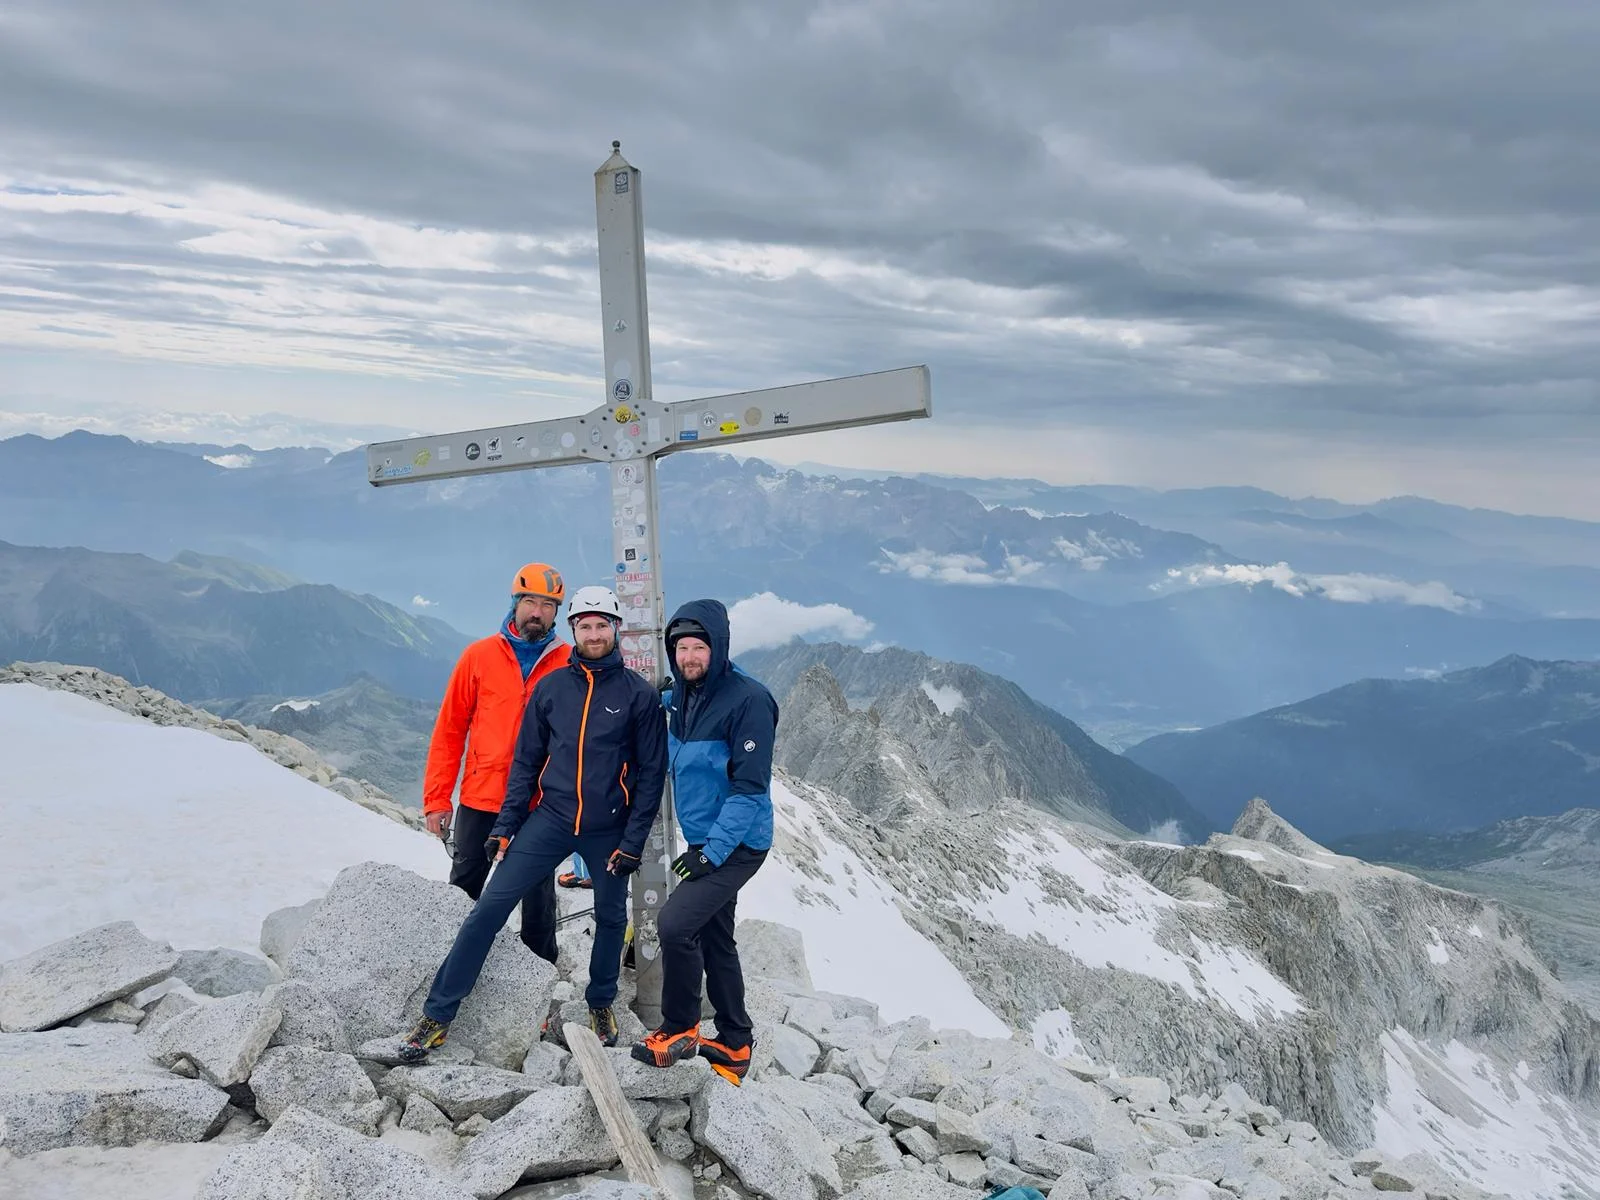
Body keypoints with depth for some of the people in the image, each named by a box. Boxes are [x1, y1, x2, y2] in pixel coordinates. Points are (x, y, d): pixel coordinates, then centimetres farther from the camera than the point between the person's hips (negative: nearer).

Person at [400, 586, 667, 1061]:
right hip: (550, 818, 1)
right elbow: (526, 762, 8)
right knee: (490, 906, -6)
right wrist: (505, 825, 2)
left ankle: (601, 1004, 38)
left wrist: (633, 842, -8)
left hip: (608, 830, -1)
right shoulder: (550, 687, 2)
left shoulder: (639, 694, -5)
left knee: (610, 919, 13)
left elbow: (652, 772, -4)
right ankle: (437, 1015, 3)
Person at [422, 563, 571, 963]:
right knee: (464, 888, 11)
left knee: (538, 897, 12)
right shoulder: (479, 655, -1)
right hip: (481, 799, 1)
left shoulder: (570, 664, -2)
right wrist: (436, 799, -2)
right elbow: (449, 730, 1)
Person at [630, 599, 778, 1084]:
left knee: (675, 924, -18)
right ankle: (734, 1044, 32)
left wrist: (712, 853, -23)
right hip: (703, 840, 9)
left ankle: (679, 1030, 4)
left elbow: (750, 787, -22)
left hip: (737, 845, -9)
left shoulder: (748, 700, -20)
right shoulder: (679, 696, 4)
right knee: (715, 939, 17)